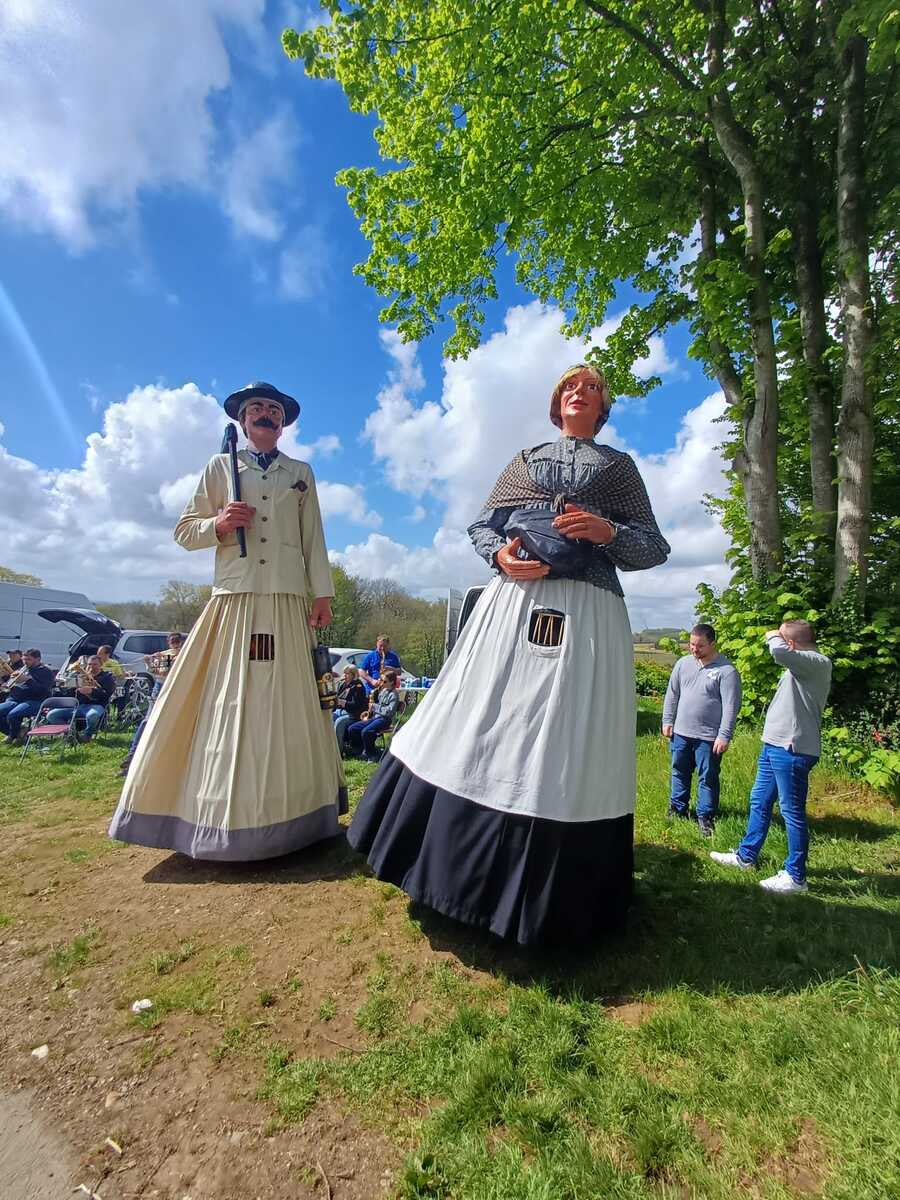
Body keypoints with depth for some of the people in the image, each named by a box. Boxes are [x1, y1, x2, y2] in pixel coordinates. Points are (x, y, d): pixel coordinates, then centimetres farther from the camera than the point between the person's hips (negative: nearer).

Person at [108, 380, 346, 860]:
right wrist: (218, 524, -8)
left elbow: (314, 540, 12)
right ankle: (224, 819, 9)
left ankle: (282, 817, 11)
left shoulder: (301, 473, 18)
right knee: (225, 705, -2)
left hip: (287, 601, 1)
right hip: (233, 600, 0)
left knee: (287, 705, 0)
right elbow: (184, 531, 13)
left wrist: (322, 593, 3)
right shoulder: (219, 467, 15)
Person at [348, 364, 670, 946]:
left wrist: (609, 531, -9)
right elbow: (480, 525, 17)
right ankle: (474, 868, 18)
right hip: (513, 602, 2)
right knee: (483, 730, -1)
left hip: (588, 612, -1)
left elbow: (655, 548, 12)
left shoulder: (619, 465, 17)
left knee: (567, 745, -2)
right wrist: (500, 554, -5)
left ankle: (556, 896, 17)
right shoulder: (525, 460, 22)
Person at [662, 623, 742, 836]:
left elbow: (731, 707, -13)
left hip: (709, 737, -5)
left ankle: (705, 816, 21)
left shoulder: (726, 670, -11)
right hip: (681, 732, 5)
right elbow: (672, 694, 11)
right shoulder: (683, 663, 4)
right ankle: (678, 809, 32)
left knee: (707, 778, 5)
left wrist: (724, 736, -16)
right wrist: (667, 721, 10)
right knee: (679, 772, 16)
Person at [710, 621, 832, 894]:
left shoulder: (819, 663, -15)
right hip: (774, 746, 10)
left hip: (791, 750, -10)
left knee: (792, 811, 2)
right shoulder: (802, 665, 15)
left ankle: (795, 876, 16)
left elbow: (780, 652, -33)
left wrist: (772, 636, -14)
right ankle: (746, 856, 32)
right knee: (759, 802, 18)